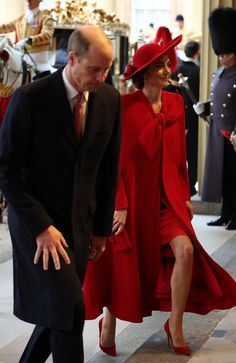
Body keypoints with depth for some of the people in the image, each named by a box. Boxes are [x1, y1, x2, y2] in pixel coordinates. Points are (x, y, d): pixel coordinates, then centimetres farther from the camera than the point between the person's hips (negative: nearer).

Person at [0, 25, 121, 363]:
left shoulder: (110, 99, -1)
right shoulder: (30, 98, -16)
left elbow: (108, 168, 9)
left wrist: (102, 226, 10)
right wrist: (40, 226, -18)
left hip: (79, 223, 5)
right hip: (36, 221, -5)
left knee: (59, 310, 10)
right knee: (70, 308, -14)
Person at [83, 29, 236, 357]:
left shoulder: (176, 103, 3)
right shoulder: (125, 106, -14)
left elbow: (179, 154, 10)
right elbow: (114, 158, -13)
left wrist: (185, 194, 10)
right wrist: (119, 205, -16)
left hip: (165, 195, 4)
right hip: (131, 196, -4)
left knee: (185, 250, -13)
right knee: (123, 262, 5)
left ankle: (175, 325, 5)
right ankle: (108, 323, 32)